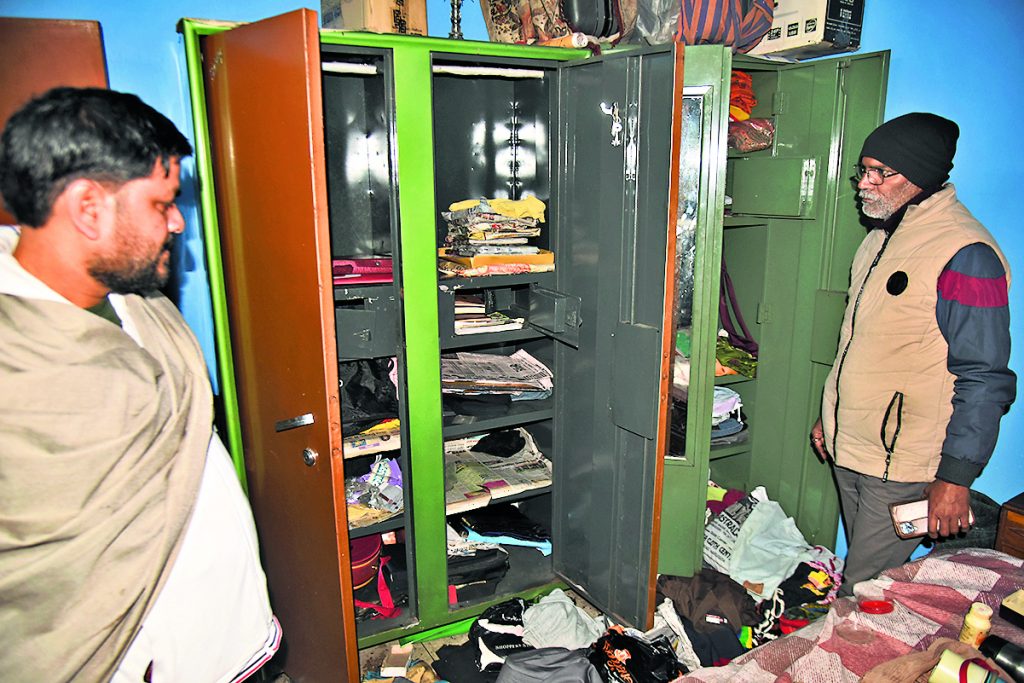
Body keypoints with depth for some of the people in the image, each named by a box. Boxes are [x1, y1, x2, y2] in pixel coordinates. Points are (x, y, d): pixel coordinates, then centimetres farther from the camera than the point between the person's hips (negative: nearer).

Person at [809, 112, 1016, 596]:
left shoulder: (966, 253, -17)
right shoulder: (880, 237, 11)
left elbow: (983, 380, -18)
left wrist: (956, 477, -18)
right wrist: (831, 415, 22)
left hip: (905, 465, -8)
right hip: (850, 449, 8)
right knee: (859, 575, 19)